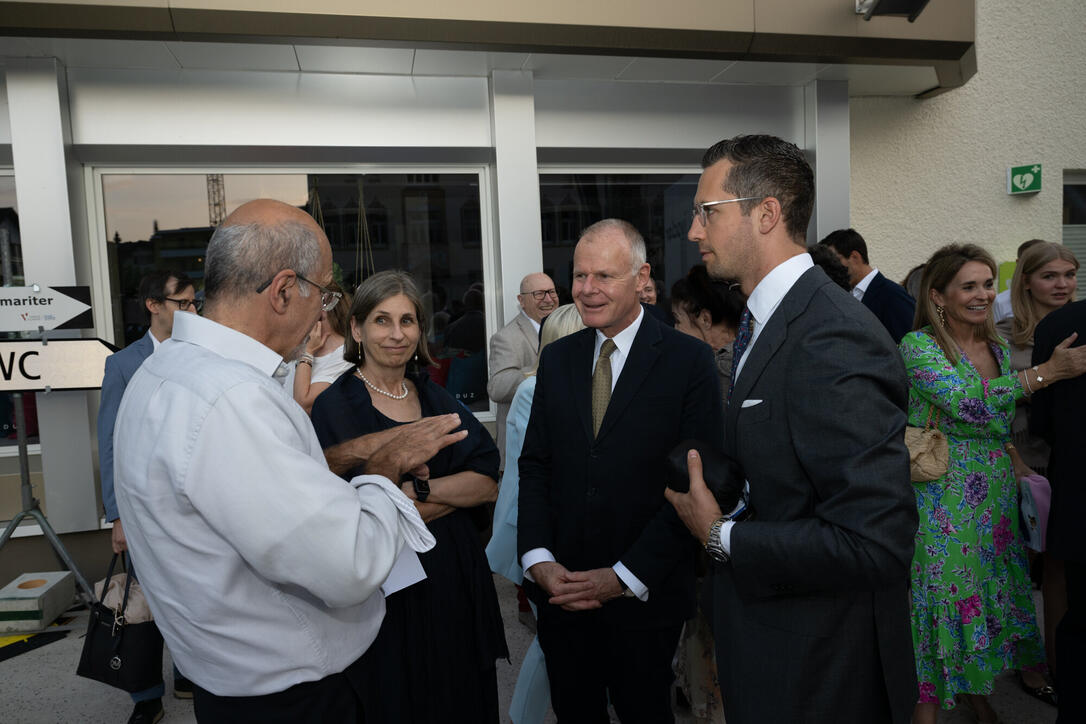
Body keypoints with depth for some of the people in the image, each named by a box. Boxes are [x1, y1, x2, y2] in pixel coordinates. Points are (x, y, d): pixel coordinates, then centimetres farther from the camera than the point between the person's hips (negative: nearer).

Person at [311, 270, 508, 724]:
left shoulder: (436, 398, 6)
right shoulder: (336, 406, -10)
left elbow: (488, 484, -3)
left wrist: (418, 490, -18)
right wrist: (455, 491, -14)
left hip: (456, 583, 5)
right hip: (386, 592, -5)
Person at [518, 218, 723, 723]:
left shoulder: (689, 361, -9)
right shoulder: (557, 359, 5)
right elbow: (535, 465, 5)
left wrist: (625, 577, -15)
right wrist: (538, 560, -8)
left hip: (645, 597, -3)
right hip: (562, 589, 4)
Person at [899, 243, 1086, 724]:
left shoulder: (998, 349, 9)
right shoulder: (918, 345, -12)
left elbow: (1003, 425, 19)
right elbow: (964, 400, -25)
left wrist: (1015, 459, 3)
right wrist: (1044, 373, -21)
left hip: (996, 496, 7)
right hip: (941, 499, -6)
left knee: (988, 589, 15)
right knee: (942, 591, 0)